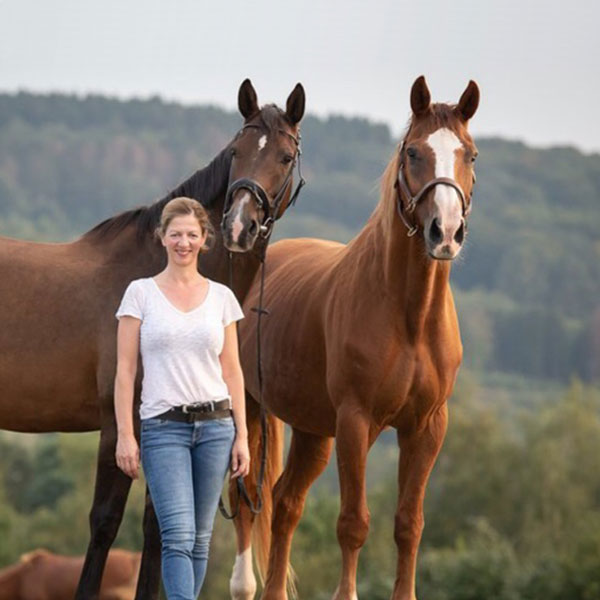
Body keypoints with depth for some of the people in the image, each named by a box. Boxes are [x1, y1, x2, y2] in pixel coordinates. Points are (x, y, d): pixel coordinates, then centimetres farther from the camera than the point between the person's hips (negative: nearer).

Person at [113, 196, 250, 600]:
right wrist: (125, 435, -8)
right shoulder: (141, 293, 1)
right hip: (163, 428, -3)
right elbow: (125, 369, -1)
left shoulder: (221, 297, 8)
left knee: (200, 537, 6)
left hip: (215, 424, 3)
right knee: (179, 535, -14)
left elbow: (232, 371, 10)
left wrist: (242, 436, 4)